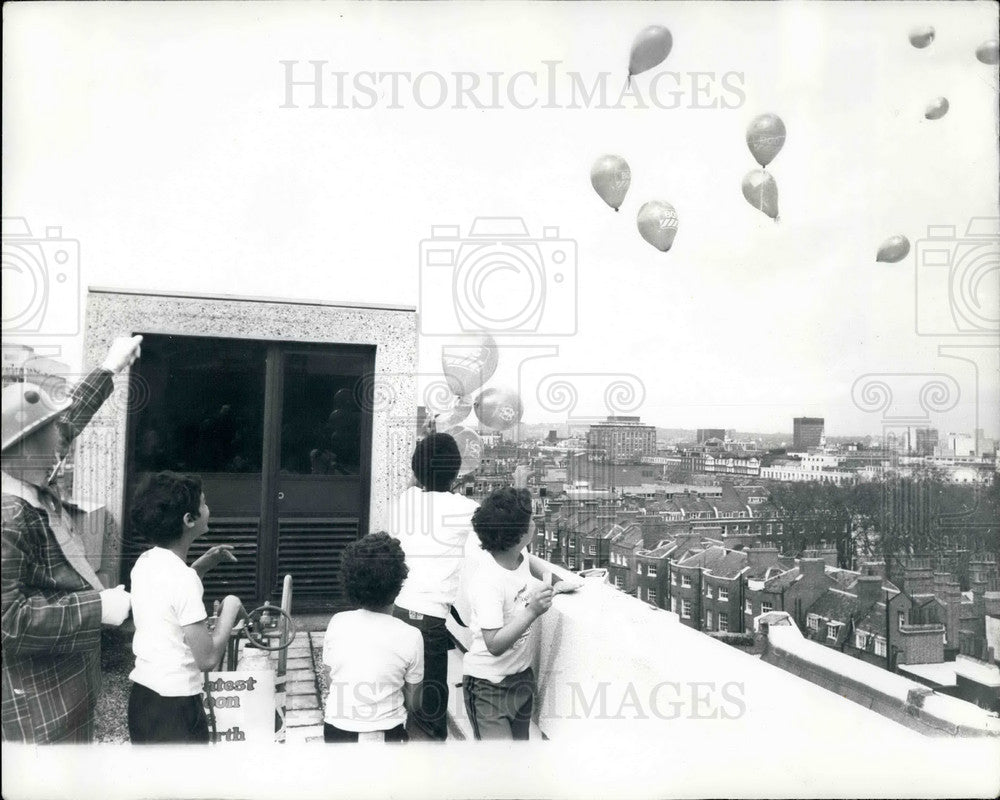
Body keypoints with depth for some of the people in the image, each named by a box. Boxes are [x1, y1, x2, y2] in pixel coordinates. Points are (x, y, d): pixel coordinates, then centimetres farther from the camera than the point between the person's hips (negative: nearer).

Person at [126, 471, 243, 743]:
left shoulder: (145, 562, 2)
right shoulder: (183, 578, -22)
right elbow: (208, 658, -21)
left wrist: (203, 564, 14)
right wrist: (230, 609, -8)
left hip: (141, 697, 8)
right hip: (175, 709, -8)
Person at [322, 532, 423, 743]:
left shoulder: (337, 623, -5)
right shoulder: (410, 637, -13)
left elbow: (329, 681, 6)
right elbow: (412, 703, -3)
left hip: (336, 730, 3)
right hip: (385, 734, -3)